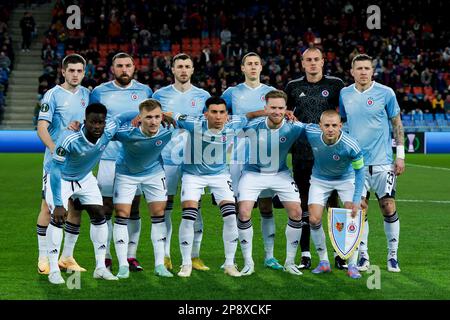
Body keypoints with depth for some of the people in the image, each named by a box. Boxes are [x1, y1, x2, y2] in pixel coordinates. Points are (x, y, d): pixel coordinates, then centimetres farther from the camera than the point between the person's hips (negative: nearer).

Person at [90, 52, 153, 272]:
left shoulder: (145, 91, 8)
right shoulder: (99, 92, 5)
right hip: (108, 158, -1)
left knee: (133, 209, 5)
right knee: (106, 209, -1)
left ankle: (131, 256, 11)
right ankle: (105, 257, 7)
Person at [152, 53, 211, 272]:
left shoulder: (203, 96, 9)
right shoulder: (160, 95, 8)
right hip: (167, 158, 0)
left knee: (195, 207, 0)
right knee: (165, 207, 0)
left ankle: (195, 256, 6)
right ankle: (165, 256, 6)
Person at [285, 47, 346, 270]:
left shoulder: (335, 84, 3)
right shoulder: (293, 87, 8)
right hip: (301, 153, 2)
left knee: (334, 201, -1)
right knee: (303, 204, 4)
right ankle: (305, 254, 10)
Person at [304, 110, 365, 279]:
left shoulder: (351, 145, -35)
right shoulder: (311, 132, -29)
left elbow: (359, 170, -20)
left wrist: (356, 200, -21)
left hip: (346, 178, -2)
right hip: (320, 179, 2)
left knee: (352, 218, -14)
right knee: (314, 220, -7)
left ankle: (352, 265, -2)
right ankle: (324, 262, 10)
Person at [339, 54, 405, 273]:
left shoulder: (385, 93, -2)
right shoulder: (344, 95, 6)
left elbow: (397, 124, 4)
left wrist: (400, 155, 0)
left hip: (382, 161, -2)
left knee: (388, 208, -3)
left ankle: (392, 255, 9)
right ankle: (363, 256, 9)